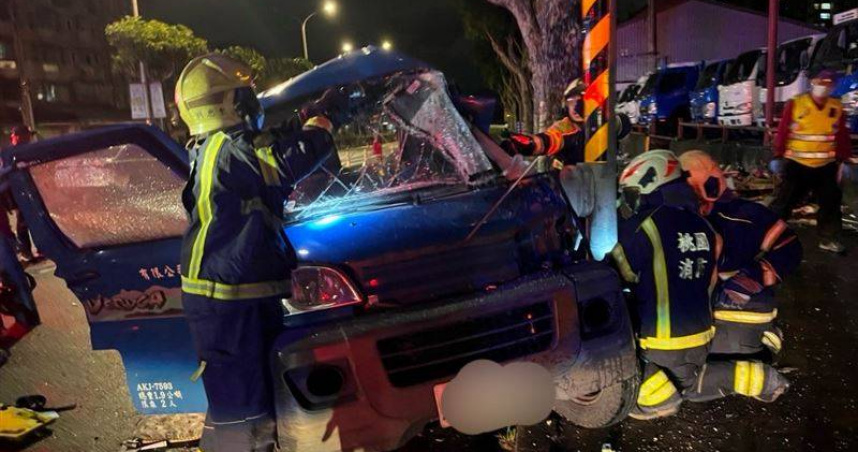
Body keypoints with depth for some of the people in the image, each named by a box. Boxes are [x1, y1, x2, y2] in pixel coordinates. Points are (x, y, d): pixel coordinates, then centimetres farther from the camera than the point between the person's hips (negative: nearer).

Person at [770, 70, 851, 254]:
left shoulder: (837, 108, 5)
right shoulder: (795, 104, -6)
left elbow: (842, 137, 8)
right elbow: (782, 132, -6)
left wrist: (844, 160, 6)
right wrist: (777, 157, -6)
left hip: (826, 167, 4)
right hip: (797, 165, -4)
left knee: (831, 203, 12)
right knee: (785, 202, 0)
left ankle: (829, 239, 25)